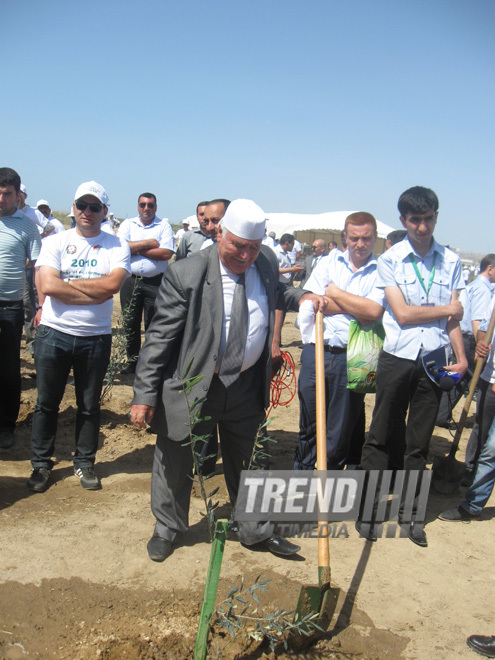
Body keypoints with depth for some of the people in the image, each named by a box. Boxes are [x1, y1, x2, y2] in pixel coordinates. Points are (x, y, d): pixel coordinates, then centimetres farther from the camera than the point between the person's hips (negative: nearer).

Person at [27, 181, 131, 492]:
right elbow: (47, 286, -14)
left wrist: (67, 282, -11)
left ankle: (85, 462, 27)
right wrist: (95, 294, -13)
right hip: (54, 334, 0)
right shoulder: (55, 242, 2)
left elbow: (112, 284, -17)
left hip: (96, 337, 0)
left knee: (90, 405, 11)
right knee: (47, 403, 10)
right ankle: (41, 464, 25)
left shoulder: (117, 245, 1)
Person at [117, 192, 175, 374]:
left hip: (155, 282, -2)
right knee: (130, 323, 8)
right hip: (130, 280, 2)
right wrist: (149, 244, -10)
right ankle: (132, 361, 21)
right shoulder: (128, 224, 10)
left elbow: (167, 253, -12)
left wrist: (136, 249, -9)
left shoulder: (164, 225, 3)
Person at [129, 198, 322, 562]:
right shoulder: (186, 274, -19)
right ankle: (167, 529, 40)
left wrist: (300, 296, 0)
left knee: (246, 462, 21)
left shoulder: (267, 261, -3)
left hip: (247, 386, 4)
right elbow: (160, 337, -15)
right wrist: (145, 395, -15)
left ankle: (255, 530, 42)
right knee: (175, 463, 14)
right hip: (192, 386, -4)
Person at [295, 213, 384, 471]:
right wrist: (359, 308, -6)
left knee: (341, 430, 8)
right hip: (316, 352, 2)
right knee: (308, 424, 11)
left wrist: (335, 293, -4)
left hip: (351, 359, -2)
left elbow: (374, 311, -14)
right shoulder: (328, 263, 10)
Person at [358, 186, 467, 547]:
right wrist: (446, 309, -2)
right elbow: (403, 314, -9)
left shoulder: (451, 261, 8)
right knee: (383, 435, 5)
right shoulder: (390, 260, -1)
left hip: (434, 361, 2)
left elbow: (453, 316, 5)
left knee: (419, 440, 10)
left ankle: (409, 509, 24)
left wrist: (461, 355, -7)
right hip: (397, 358, -2)